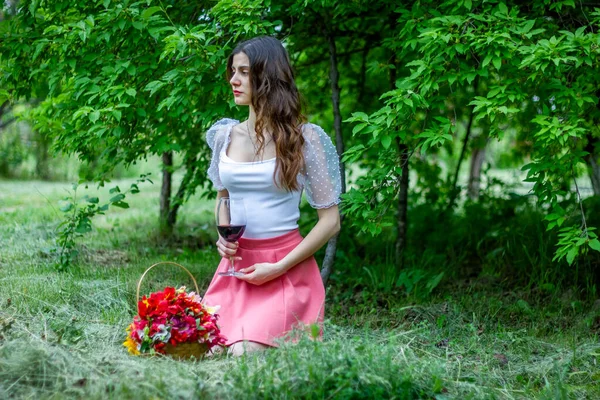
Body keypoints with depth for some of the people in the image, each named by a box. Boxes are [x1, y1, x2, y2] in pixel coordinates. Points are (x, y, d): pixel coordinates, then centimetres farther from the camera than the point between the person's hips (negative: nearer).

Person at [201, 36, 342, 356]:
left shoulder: (304, 138, -6)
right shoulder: (225, 135, 8)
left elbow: (330, 221, -6)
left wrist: (278, 268, -13)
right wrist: (222, 235, 1)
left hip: (285, 267, -5)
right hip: (236, 263, 5)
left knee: (246, 354, -22)